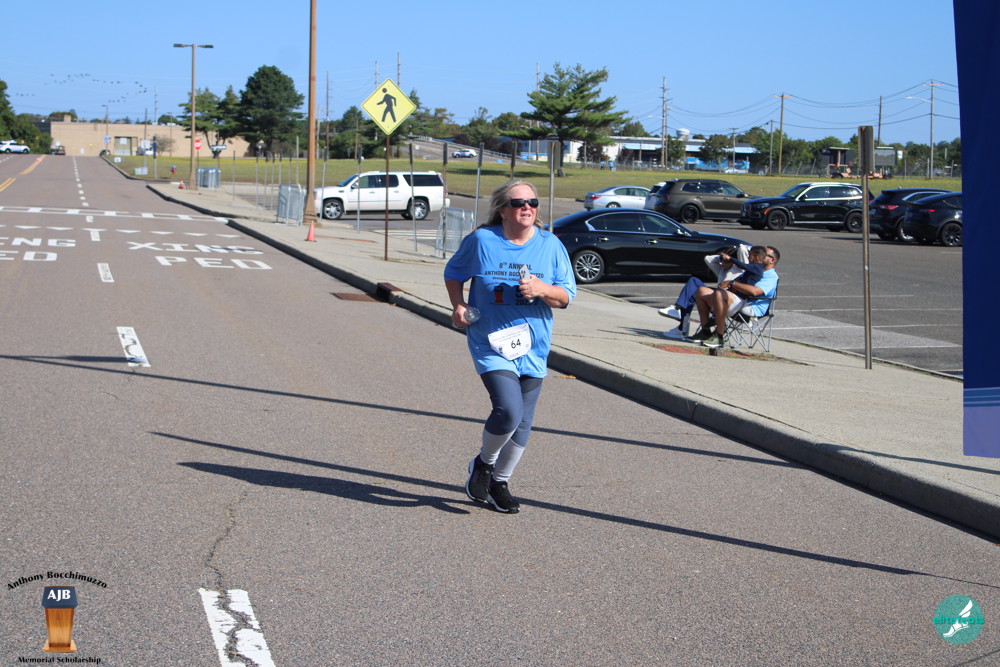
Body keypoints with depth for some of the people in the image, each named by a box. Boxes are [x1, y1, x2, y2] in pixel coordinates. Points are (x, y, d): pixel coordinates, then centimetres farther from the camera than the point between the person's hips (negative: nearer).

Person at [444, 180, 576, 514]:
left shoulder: (550, 245, 2)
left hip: (533, 347, 4)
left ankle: (499, 483, 29)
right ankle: (483, 464, 9)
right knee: (509, 410, -21)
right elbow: (453, 272, 14)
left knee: (522, 423, 9)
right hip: (490, 344, -3)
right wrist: (458, 305, -2)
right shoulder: (481, 241, -3)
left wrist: (542, 289, -17)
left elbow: (566, 295, 3)